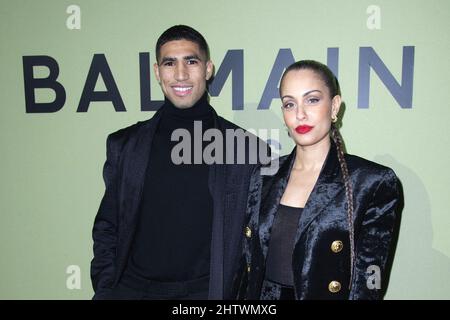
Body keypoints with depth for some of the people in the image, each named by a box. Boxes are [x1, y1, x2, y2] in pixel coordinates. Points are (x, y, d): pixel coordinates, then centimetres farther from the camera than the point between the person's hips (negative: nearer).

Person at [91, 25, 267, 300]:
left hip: (206, 290, -1)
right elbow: (106, 229, 10)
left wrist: (241, 292, -3)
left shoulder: (246, 149, -4)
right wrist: (106, 288, 1)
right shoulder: (124, 145, 4)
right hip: (132, 287, 2)